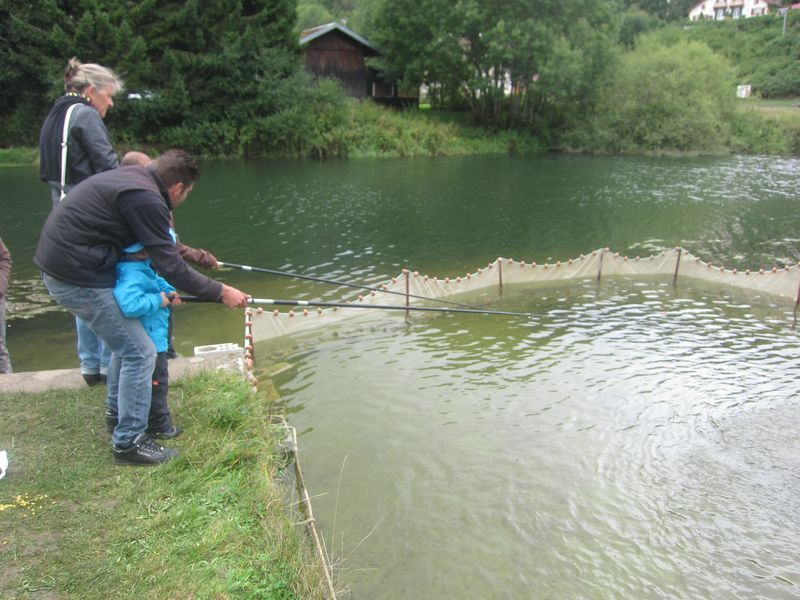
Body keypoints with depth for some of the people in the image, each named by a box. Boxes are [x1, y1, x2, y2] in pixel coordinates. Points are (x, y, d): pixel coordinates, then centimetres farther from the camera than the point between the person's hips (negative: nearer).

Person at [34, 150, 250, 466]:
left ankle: (117, 413, 38)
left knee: (126, 337, 23)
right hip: (78, 277, -10)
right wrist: (221, 292, -11)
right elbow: (171, 268, -18)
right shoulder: (146, 199, -20)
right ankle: (128, 443, 9)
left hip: (57, 263, 10)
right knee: (139, 353, -3)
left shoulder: (130, 177, 10)